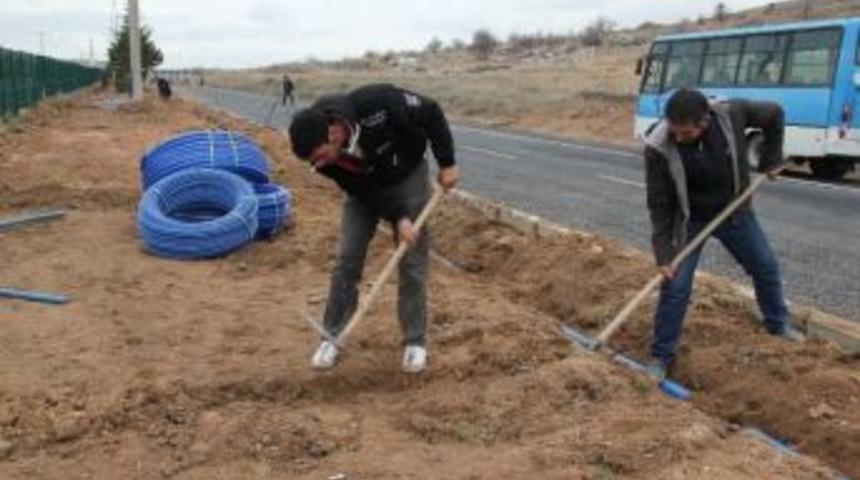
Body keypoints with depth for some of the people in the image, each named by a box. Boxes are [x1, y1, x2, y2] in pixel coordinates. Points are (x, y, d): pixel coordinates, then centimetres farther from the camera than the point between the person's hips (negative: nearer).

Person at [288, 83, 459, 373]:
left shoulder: (376, 103, -39)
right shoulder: (322, 152, -26)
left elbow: (431, 113, -22)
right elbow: (360, 188, -15)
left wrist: (447, 163, -20)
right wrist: (397, 218, -24)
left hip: (407, 177, -2)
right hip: (363, 189, 3)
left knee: (412, 262, -2)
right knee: (347, 260, -3)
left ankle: (414, 342, 10)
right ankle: (332, 337, 11)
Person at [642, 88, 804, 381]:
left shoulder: (731, 114, -24)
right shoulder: (659, 148, -30)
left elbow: (773, 115, -2)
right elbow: (659, 204, -22)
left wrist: (771, 159, 0)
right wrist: (663, 253, -22)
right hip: (689, 221, -3)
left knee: (766, 266, 17)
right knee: (675, 286, -8)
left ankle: (778, 324, 44)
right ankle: (661, 357, 6)